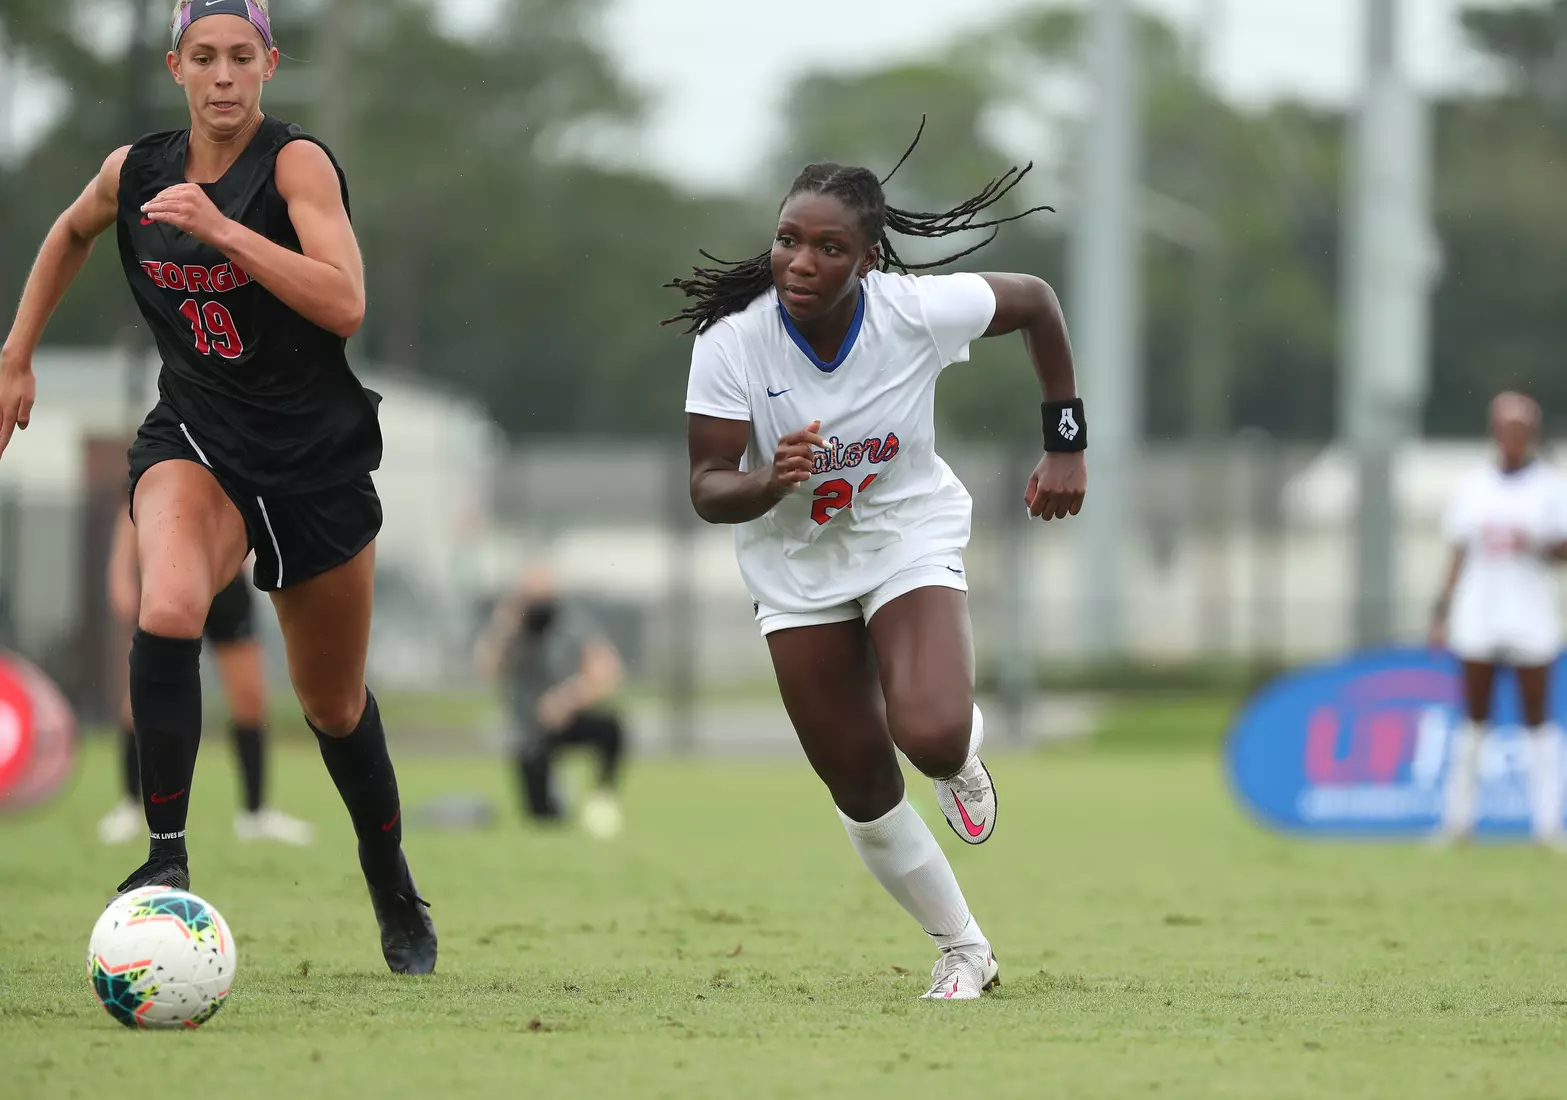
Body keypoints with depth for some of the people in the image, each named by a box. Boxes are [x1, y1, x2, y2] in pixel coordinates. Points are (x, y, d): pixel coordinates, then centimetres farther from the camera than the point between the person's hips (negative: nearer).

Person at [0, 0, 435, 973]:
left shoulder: (296, 162, -15)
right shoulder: (135, 172, -1)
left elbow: (345, 305, -28)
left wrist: (223, 230, -34)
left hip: (317, 455, -2)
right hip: (195, 442, 2)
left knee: (334, 703, 13)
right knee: (168, 608, -32)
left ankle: (392, 882, 39)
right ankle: (167, 856, -26)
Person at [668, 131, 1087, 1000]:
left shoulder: (918, 312, -23)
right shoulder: (730, 342, -23)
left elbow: (1035, 301, -4)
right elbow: (707, 489, -20)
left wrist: (1065, 446, -1)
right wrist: (768, 483, -43)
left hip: (909, 535, -1)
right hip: (794, 561, 2)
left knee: (931, 736, -26)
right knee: (859, 788, 5)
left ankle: (964, 748, 14)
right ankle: (963, 951, 27)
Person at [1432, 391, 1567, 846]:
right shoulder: (1473, 487, 10)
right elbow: (1460, 554, 12)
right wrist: (1441, 612, 7)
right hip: (1478, 617, 3)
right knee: (1474, 718, 5)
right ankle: (1457, 817, 7)